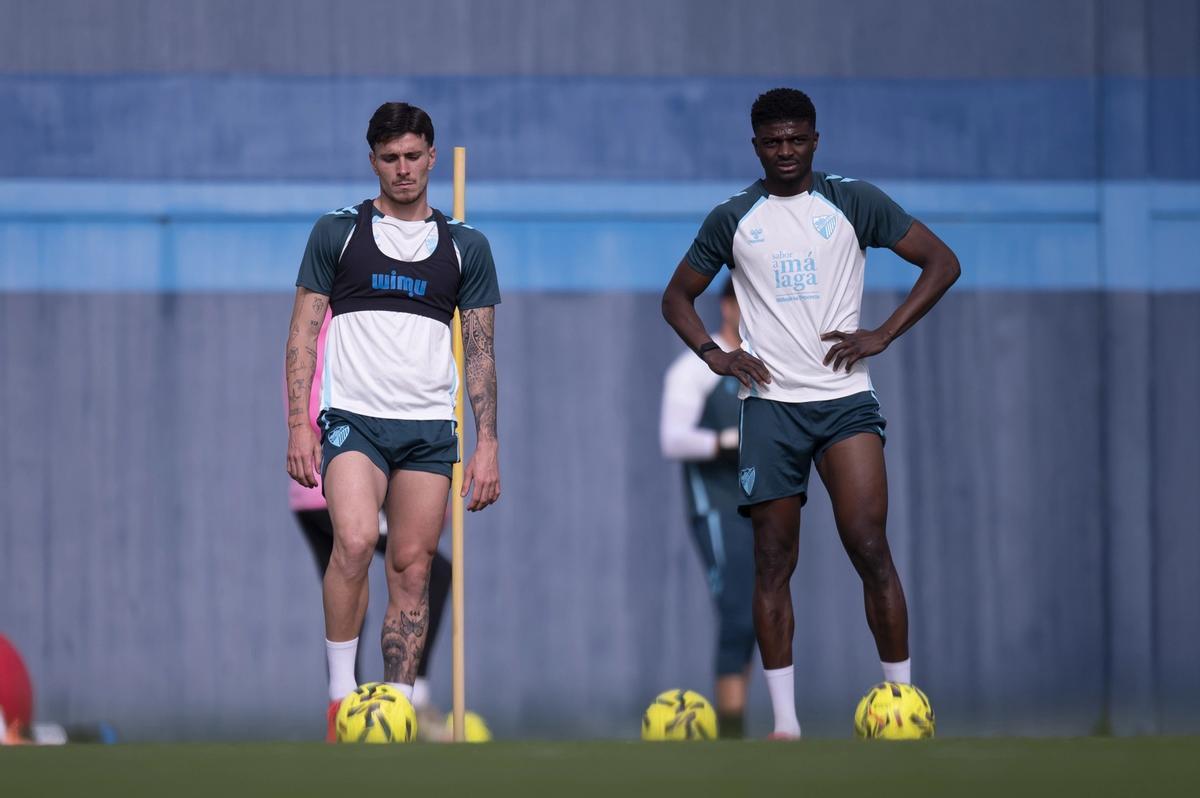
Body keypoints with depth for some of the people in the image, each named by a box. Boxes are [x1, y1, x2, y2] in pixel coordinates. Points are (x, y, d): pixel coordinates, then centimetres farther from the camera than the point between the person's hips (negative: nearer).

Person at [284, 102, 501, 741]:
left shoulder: (466, 248, 11)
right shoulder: (337, 233, 7)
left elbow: (480, 352, 13)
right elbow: (303, 333, 6)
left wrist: (487, 443, 6)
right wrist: (299, 424, -4)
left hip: (430, 428, 3)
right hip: (353, 417, -2)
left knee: (411, 571, 1)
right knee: (355, 540, -24)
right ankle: (340, 694, -15)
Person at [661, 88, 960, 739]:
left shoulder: (852, 202, 4)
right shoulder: (732, 219, 9)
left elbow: (941, 262, 5)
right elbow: (677, 297, 19)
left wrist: (883, 334, -4)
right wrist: (713, 354, 1)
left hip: (845, 398, -2)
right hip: (770, 403, 2)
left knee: (870, 548, -12)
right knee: (773, 561, -1)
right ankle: (784, 722, 1)